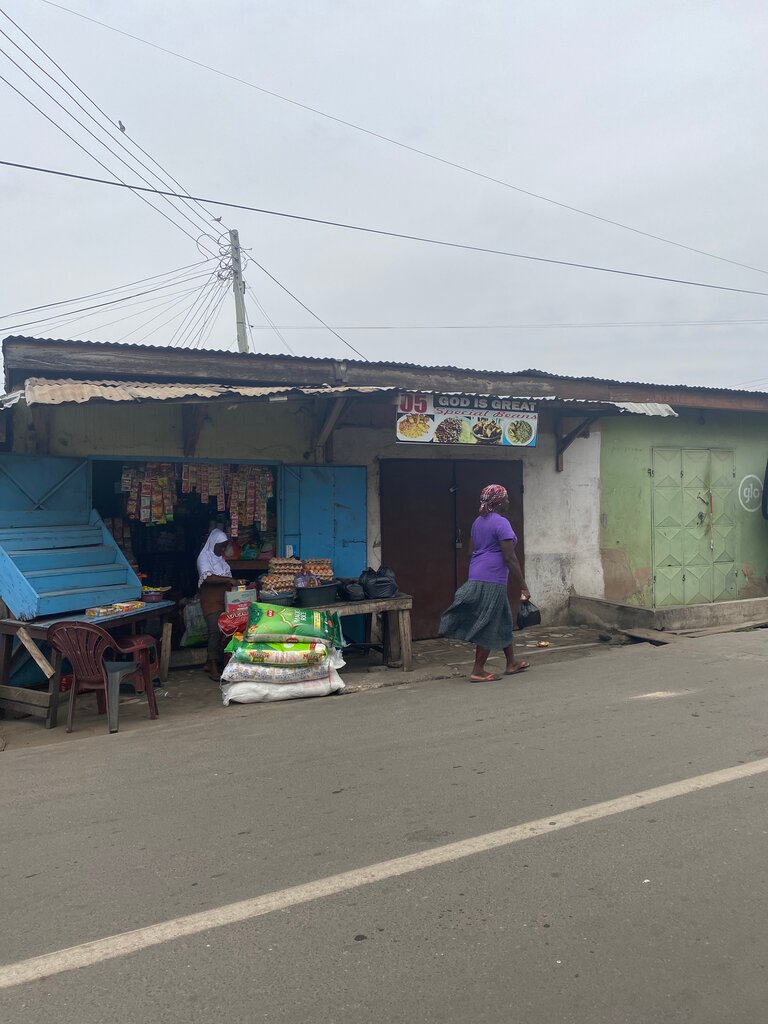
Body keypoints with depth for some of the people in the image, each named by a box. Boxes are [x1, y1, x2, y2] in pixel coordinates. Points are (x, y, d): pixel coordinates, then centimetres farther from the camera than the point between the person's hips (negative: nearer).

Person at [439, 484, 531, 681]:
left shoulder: (478, 522, 14)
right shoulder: (501, 523, -13)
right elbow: (510, 558, -17)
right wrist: (523, 586, -13)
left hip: (476, 577, 9)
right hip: (492, 580, -9)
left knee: (503, 620, 18)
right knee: (488, 627, -1)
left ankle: (511, 663, 27)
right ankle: (477, 671, 4)